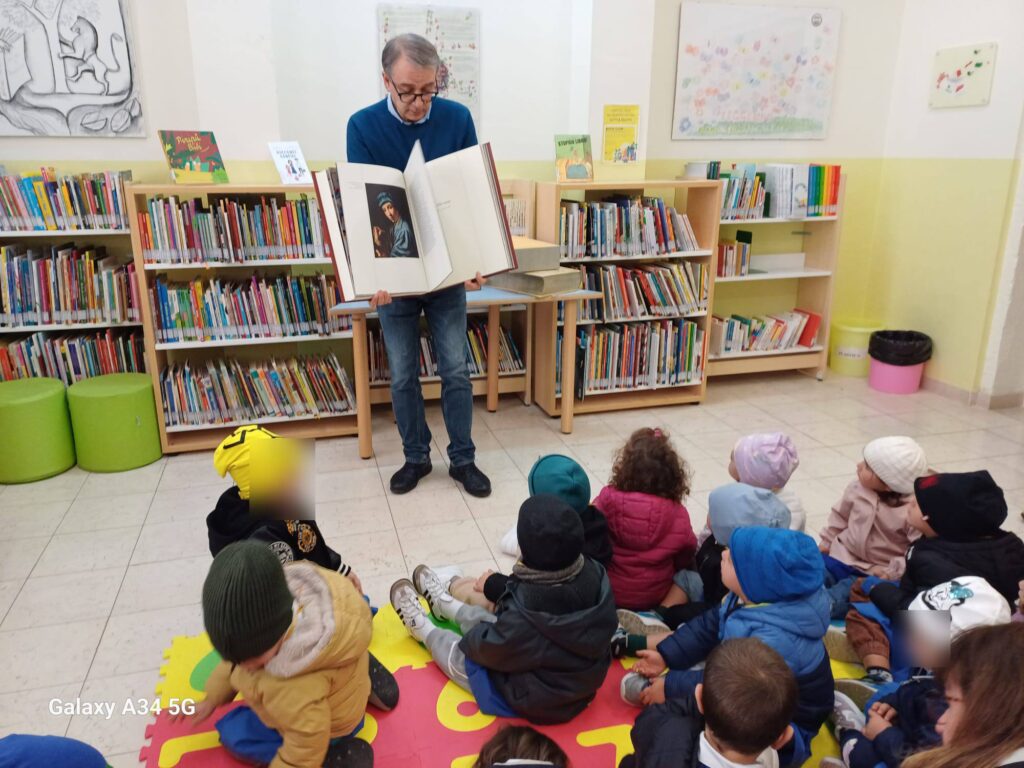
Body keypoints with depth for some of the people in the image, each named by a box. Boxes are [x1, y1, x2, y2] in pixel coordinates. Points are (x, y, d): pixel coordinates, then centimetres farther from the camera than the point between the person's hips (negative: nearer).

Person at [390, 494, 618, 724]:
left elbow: (490, 649, -21)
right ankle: (446, 605, 49)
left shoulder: (528, 611, -40)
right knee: (492, 622, 23)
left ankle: (424, 630, 44)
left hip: (535, 702, -6)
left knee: (459, 654, 14)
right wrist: (498, 585, 6)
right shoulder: (594, 574, -21)